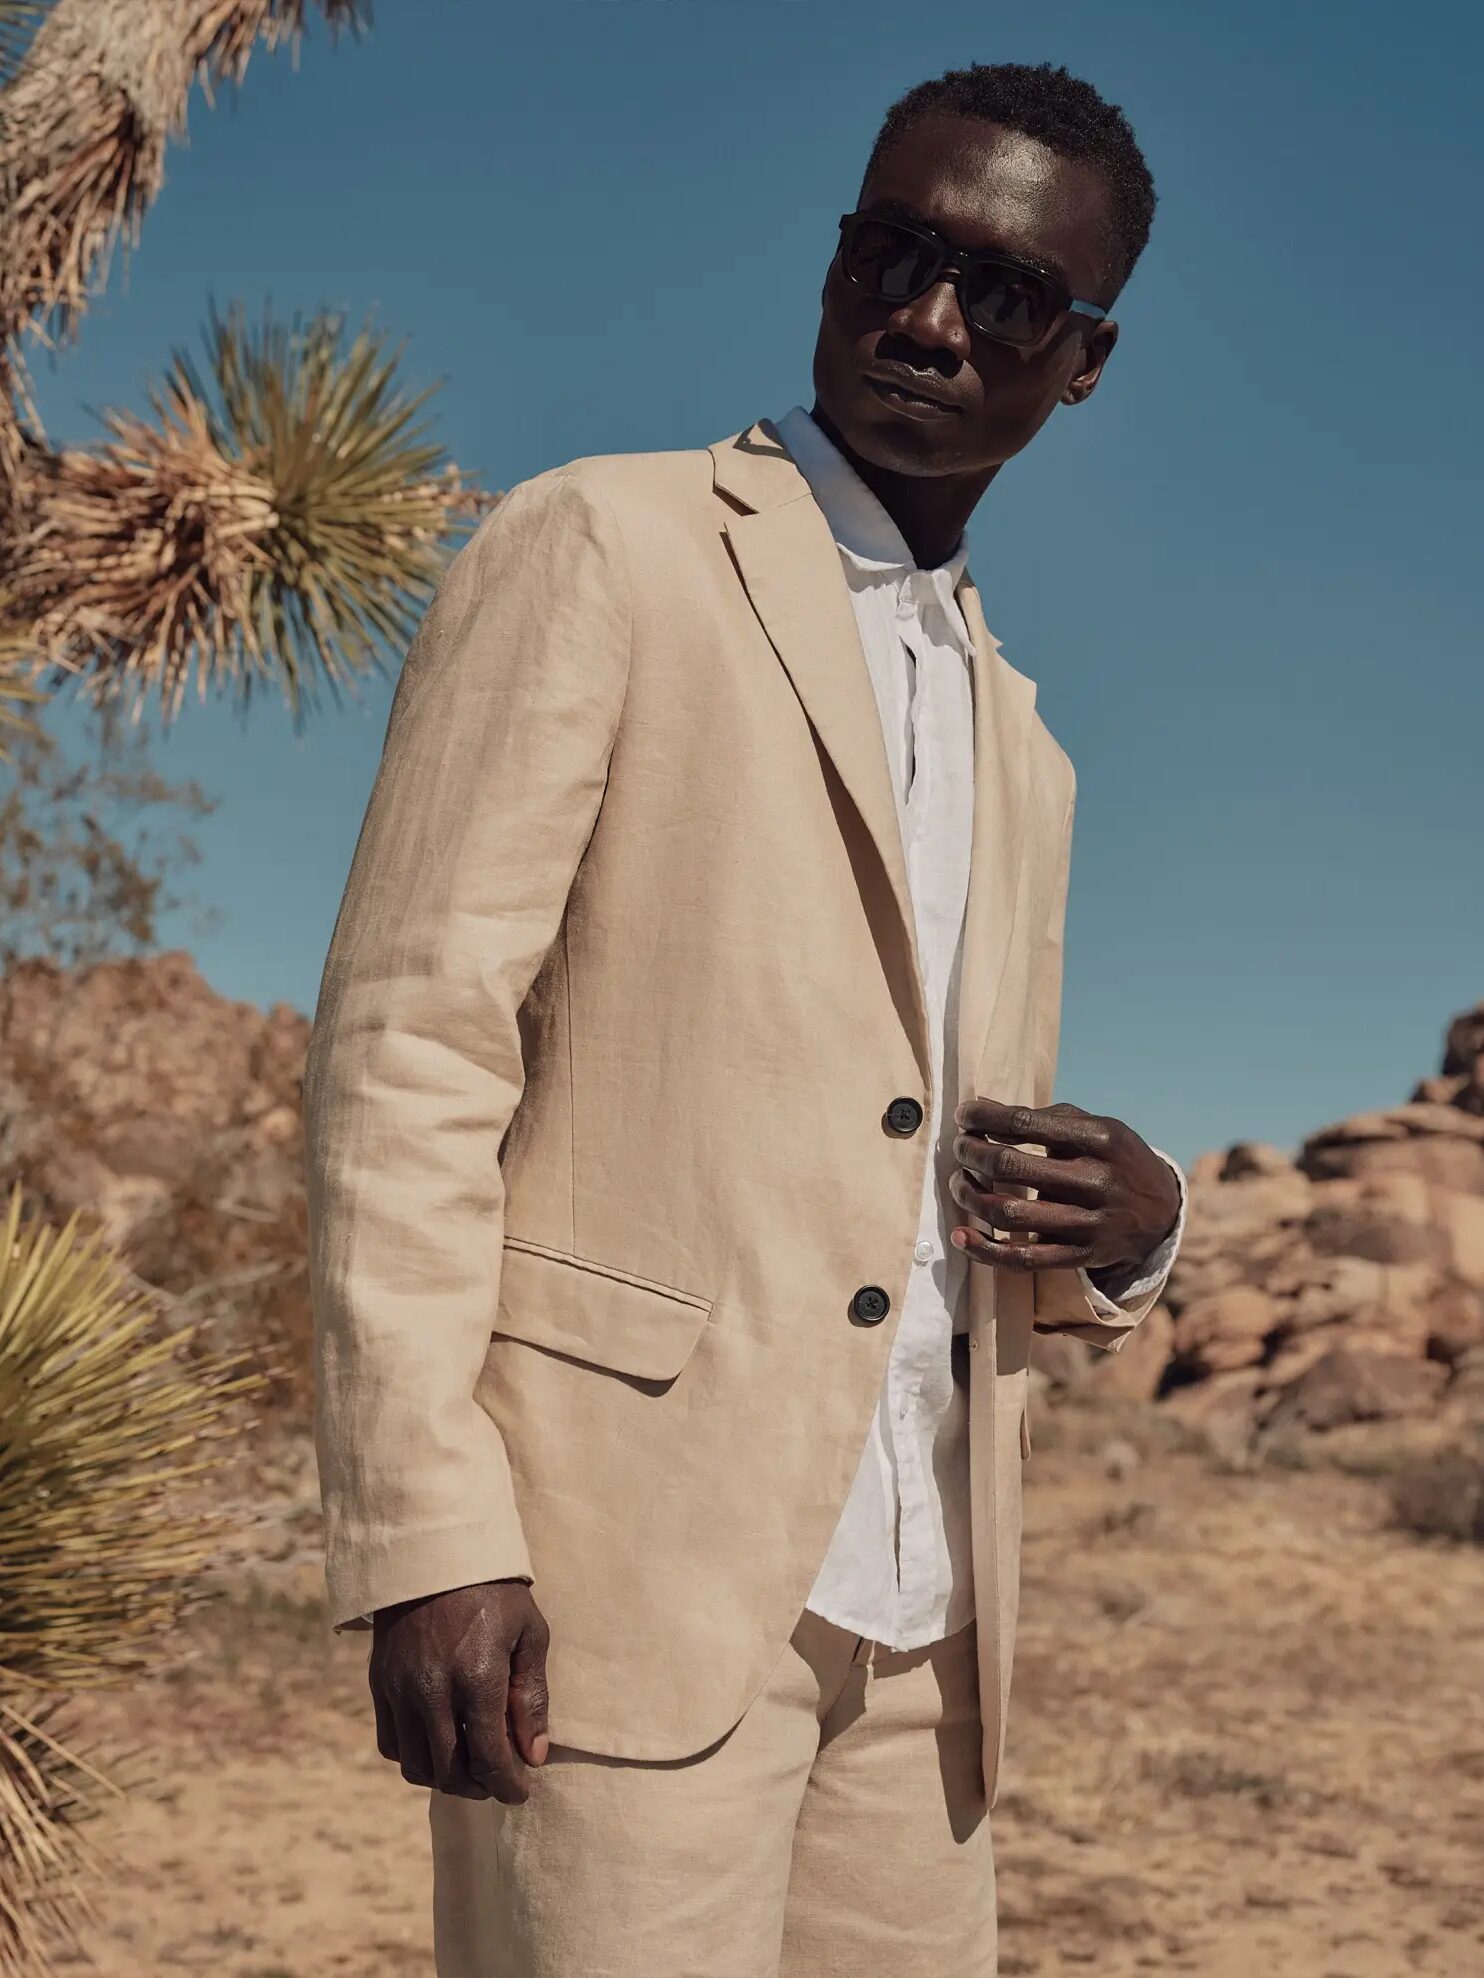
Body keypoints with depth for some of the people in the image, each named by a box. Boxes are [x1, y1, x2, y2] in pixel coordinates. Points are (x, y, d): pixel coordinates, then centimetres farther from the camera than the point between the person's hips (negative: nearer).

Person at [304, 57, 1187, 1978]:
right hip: (627, 1567, -6)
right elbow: (407, 1040, -8)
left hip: (913, 1628, 7)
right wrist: (424, 1532, -16)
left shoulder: (1018, 748, 21)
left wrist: (1120, 1228, 3)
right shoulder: (597, 548, 1)